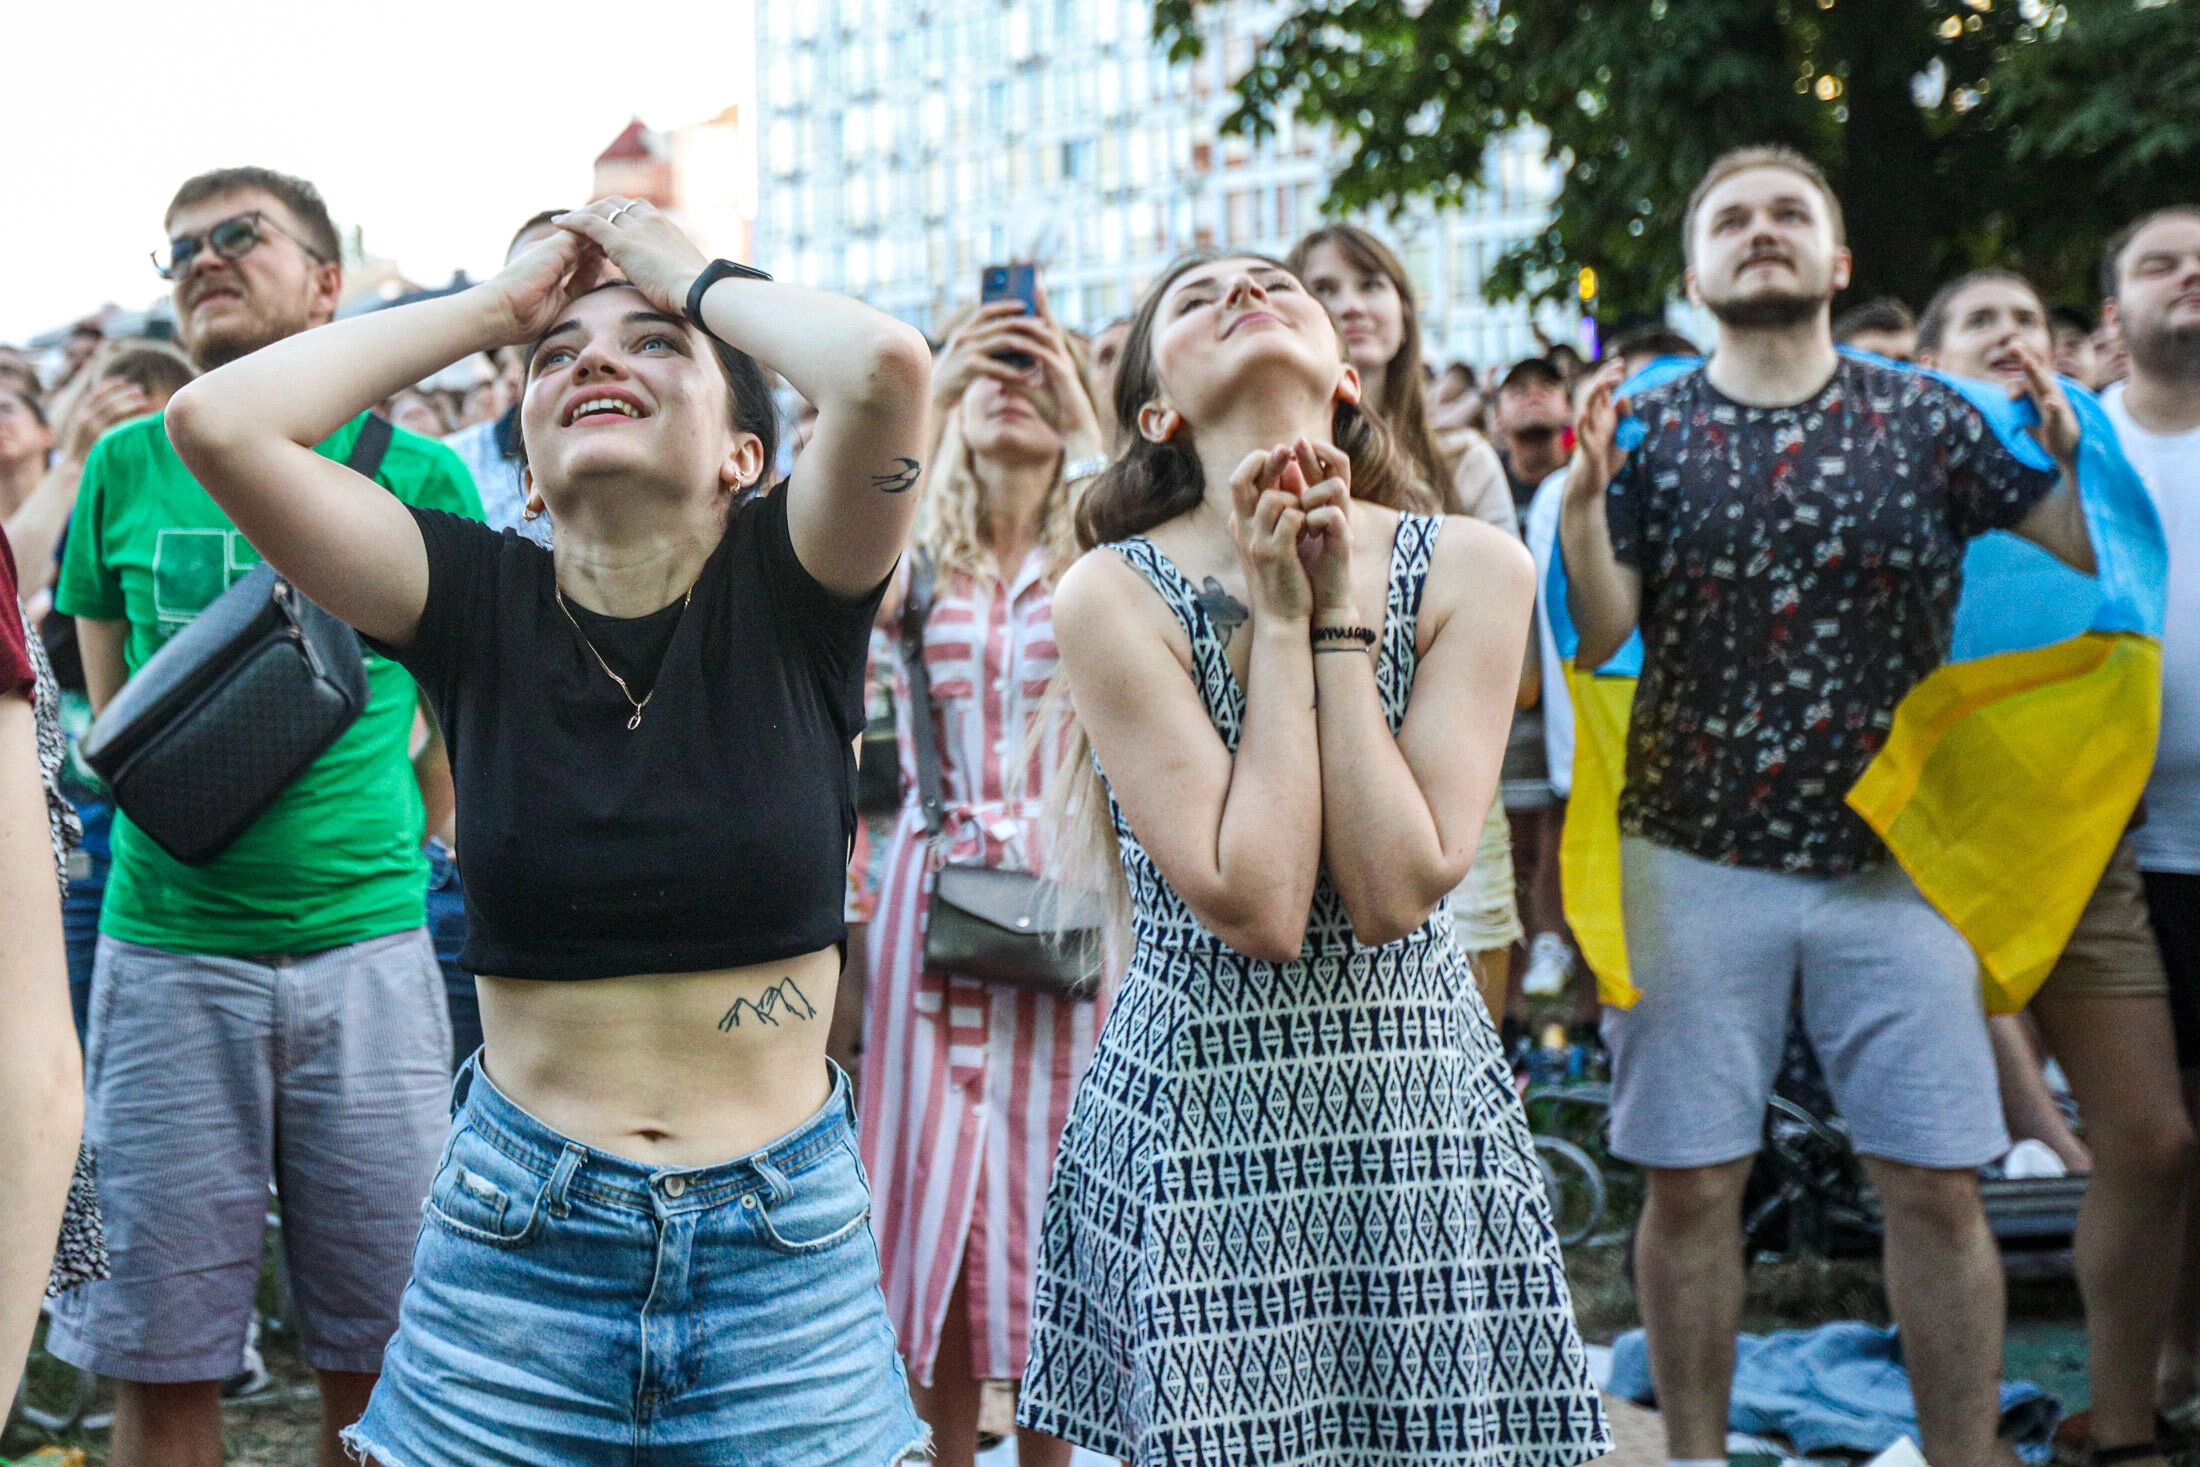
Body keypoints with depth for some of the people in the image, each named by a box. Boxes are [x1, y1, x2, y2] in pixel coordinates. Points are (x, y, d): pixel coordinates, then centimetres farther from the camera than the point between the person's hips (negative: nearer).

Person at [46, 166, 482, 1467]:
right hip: (168, 955, 1)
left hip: (366, 947, -1)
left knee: (376, 1356, 6)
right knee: (162, 1359, 4)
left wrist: (377, 834, 4)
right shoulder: (129, 466, 6)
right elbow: (109, 713, 15)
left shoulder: (418, 474, 3)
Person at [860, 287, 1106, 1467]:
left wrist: (1085, 423, -19)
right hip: (936, 882, 1)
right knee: (938, 1162, 2)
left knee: (1051, 1162, 3)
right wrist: (921, 395, -20)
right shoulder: (920, 558, 6)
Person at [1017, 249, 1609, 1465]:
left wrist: (1336, 615, -11)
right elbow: (1253, 907, -17)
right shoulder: (1113, 594, -9)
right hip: (1196, 1124, -2)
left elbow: (1396, 891, -13)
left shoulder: (1472, 569, -3)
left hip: (1429, 1113, 2)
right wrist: (1283, 622, -13)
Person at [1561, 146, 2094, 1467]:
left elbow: (2089, 555, 3)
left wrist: (2072, 449, -15)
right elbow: (1598, 638, -6)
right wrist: (1583, 494, -19)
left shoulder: (1929, 418, 3)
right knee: (1692, 1187, 5)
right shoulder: (1650, 432, 2)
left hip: (1890, 858, 0)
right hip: (1698, 862, 0)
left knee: (1938, 1187, 1)